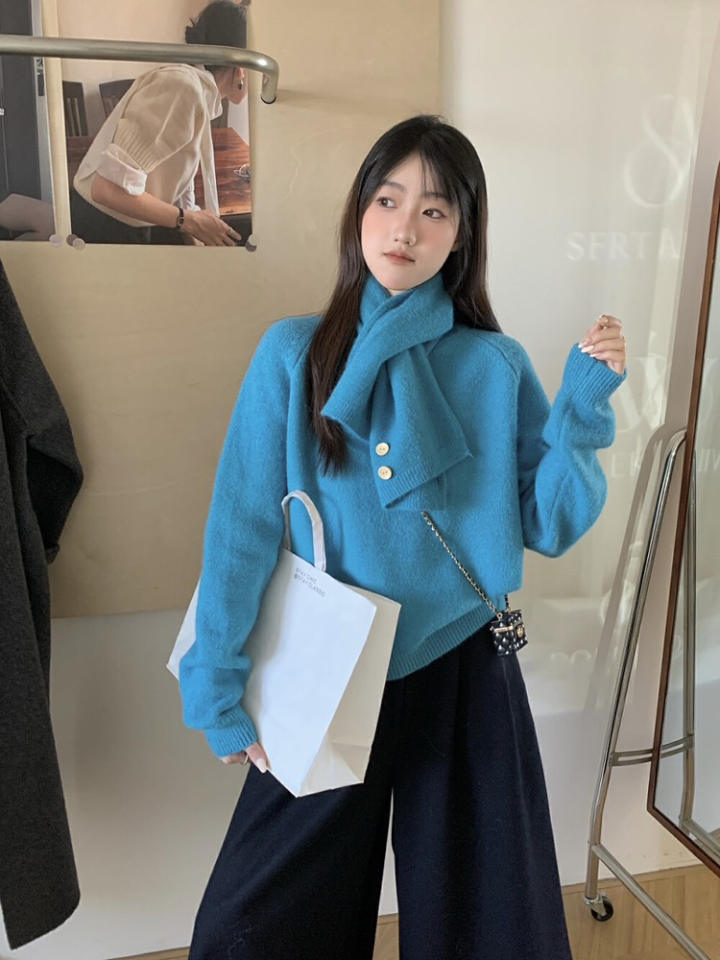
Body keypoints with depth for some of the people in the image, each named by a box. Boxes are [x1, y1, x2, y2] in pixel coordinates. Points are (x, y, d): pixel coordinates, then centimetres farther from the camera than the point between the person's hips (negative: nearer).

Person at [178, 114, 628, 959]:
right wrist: (218, 690, -6)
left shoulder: (496, 368, -2)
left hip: (465, 679, 1)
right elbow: (242, 529, -7)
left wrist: (582, 408, -13)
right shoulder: (294, 353, -6)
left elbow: (550, 527, -1)